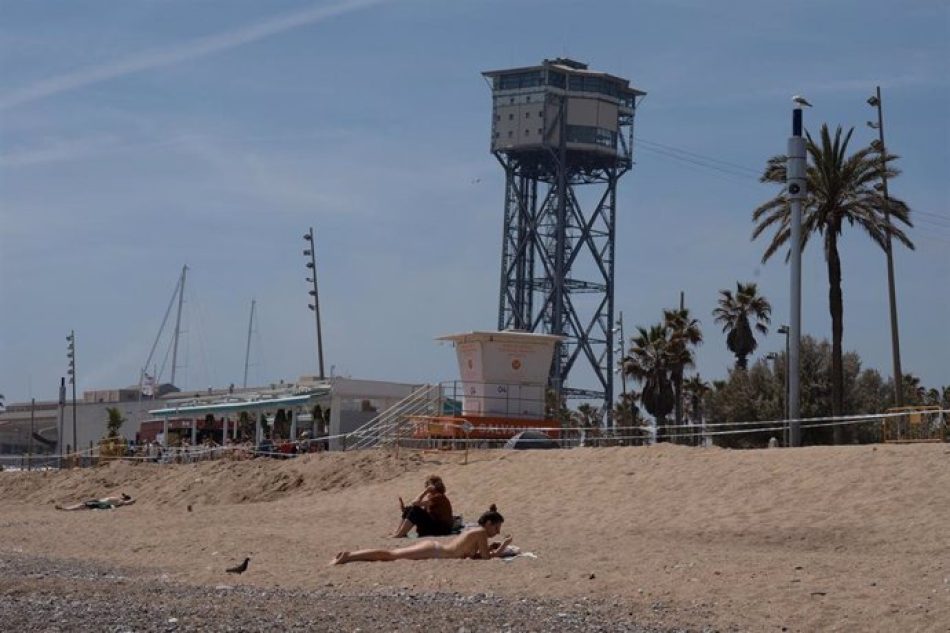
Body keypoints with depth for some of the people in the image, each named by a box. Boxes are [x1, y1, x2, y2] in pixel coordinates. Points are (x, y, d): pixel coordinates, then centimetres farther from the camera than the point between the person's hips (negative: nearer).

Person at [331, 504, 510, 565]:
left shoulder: (475, 532, 19)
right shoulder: (481, 533, -8)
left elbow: (473, 555, 27)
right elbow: (486, 557, -12)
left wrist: (491, 548, 19)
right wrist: (503, 547, 0)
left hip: (431, 546, 8)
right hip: (431, 551, -8)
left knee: (391, 554, 8)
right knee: (390, 555, -10)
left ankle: (348, 554, 7)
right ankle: (347, 557, -14)